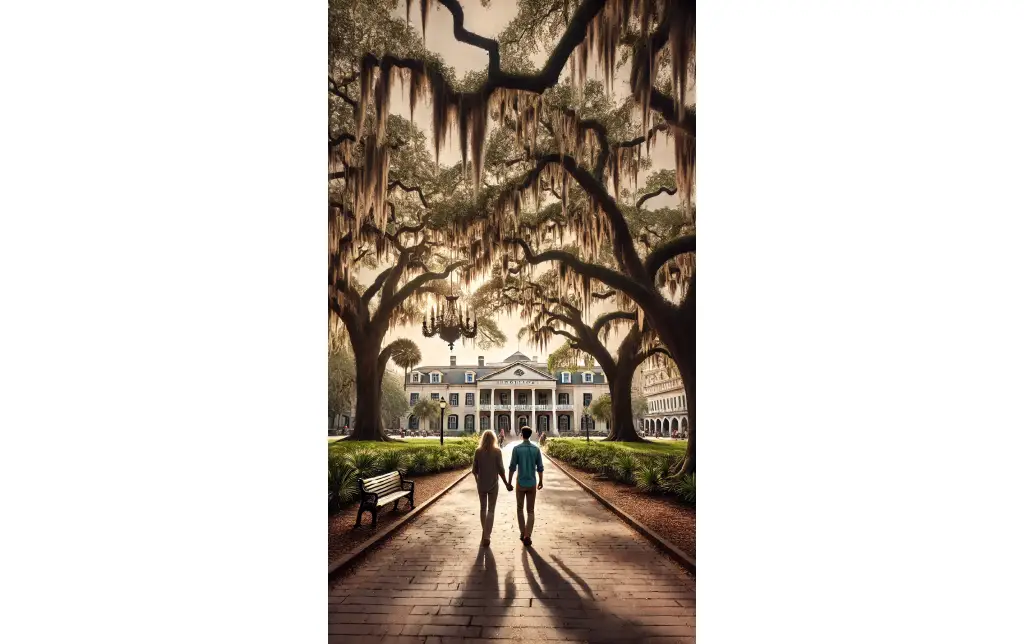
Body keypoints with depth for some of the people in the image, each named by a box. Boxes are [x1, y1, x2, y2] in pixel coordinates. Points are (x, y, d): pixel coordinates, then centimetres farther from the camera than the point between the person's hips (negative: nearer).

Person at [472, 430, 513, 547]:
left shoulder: (478, 451, -5)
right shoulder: (497, 451, -11)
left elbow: (474, 470, 0)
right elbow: (500, 470, -11)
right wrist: (506, 483, 0)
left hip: (481, 484, 2)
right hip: (493, 484, -2)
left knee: (483, 508, 19)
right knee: (490, 510, 5)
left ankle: (485, 533, 33)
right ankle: (486, 536, -1)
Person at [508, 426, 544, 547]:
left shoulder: (516, 448, -9)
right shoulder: (536, 449, -2)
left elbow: (512, 467, -9)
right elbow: (540, 467, 1)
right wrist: (541, 481, 16)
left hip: (520, 483, -1)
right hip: (532, 484, 1)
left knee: (519, 509, 18)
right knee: (530, 511, 6)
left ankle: (523, 533, 21)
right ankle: (527, 537, -5)